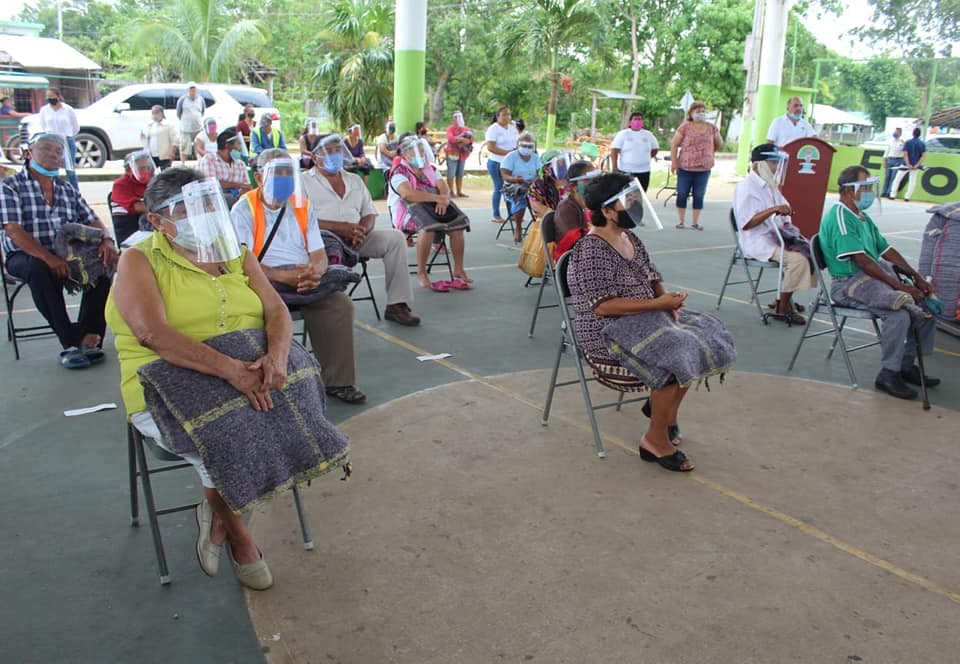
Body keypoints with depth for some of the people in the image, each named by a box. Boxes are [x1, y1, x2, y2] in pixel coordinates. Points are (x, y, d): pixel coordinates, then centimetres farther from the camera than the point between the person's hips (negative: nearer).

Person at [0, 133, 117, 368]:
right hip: (25, 257, -4)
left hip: (65, 255, 5)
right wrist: (48, 257, -27)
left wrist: (106, 240, -14)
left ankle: (89, 334, -22)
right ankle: (70, 341, -32)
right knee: (40, 270, -37)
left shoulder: (67, 190, 17)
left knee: (102, 263, -22)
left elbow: (92, 221, 11)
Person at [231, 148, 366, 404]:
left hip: (304, 279, 4)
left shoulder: (303, 206, 18)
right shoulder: (244, 209, 4)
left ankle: (337, 381, -16)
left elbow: (319, 255, 10)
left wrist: (314, 272, -16)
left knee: (340, 303, -23)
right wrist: (284, 276, -25)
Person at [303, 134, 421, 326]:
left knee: (395, 236, -16)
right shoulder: (304, 181, 6)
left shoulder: (355, 180, 24)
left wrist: (362, 229, -8)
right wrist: (340, 227, -19)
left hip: (356, 239, 5)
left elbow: (370, 214, 17)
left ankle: (397, 304, -17)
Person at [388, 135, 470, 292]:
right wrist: (437, 198, -28)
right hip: (409, 213, -6)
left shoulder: (430, 169, 16)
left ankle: (458, 270, -4)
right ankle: (421, 273, -24)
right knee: (427, 228, -37)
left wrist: (443, 200, -23)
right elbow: (408, 193, -26)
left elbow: (444, 188, 2)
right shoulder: (399, 172, -6)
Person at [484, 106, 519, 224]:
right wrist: (507, 152, -22)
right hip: (497, 163, -6)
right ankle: (496, 215, 4)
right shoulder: (493, 129, -6)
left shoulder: (513, 128, 15)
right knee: (499, 188, -4)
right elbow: (490, 147, -16)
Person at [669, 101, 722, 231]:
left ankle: (696, 222, 14)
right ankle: (681, 221, 15)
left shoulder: (712, 128, 5)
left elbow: (720, 144, 18)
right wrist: (674, 162, -8)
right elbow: (674, 144, -3)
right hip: (685, 168, -2)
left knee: (699, 196, 6)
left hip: (704, 169, 2)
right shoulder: (685, 126, -5)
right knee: (682, 194, 4)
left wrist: (709, 152, 17)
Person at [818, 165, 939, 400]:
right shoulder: (839, 217, -13)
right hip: (849, 284, -10)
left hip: (875, 277, 10)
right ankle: (889, 374, -13)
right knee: (899, 314, -28)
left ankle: (907, 365, 10)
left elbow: (886, 249, 19)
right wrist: (898, 285, -21)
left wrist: (916, 276, 9)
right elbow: (861, 259, -21)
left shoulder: (862, 217, 19)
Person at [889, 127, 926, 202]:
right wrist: (916, 165, -11)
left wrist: (908, 165, -14)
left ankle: (892, 196, 4)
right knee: (912, 182, 11)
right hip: (915, 166, 2)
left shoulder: (908, 142, -5)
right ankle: (907, 197, 7)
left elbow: (905, 154, -13)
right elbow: (923, 156, -6)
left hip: (906, 165, -2)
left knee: (897, 179, 7)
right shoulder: (922, 144, 1)